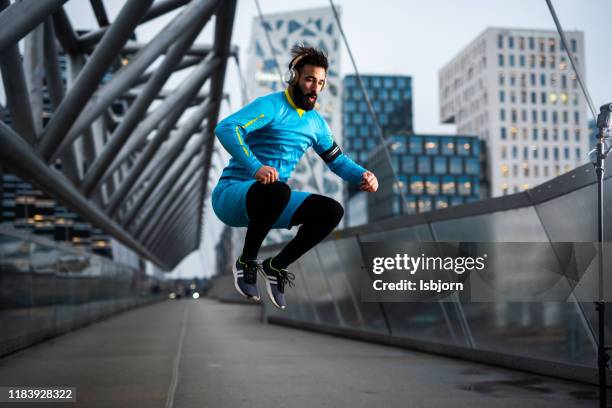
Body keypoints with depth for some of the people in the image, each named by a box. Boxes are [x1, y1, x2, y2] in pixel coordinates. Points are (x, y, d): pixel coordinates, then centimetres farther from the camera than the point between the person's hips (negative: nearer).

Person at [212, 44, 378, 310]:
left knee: (332, 210, -9)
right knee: (277, 190, -39)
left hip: (271, 199, 7)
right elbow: (225, 128, -27)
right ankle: (246, 262, -15)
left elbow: (337, 160, 20)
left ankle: (276, 266, 5)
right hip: (231, 194, -7)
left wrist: (362, 175, -3)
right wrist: (256, 168, -41)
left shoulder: (316, 123, 11)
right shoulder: (271, 106, -13)